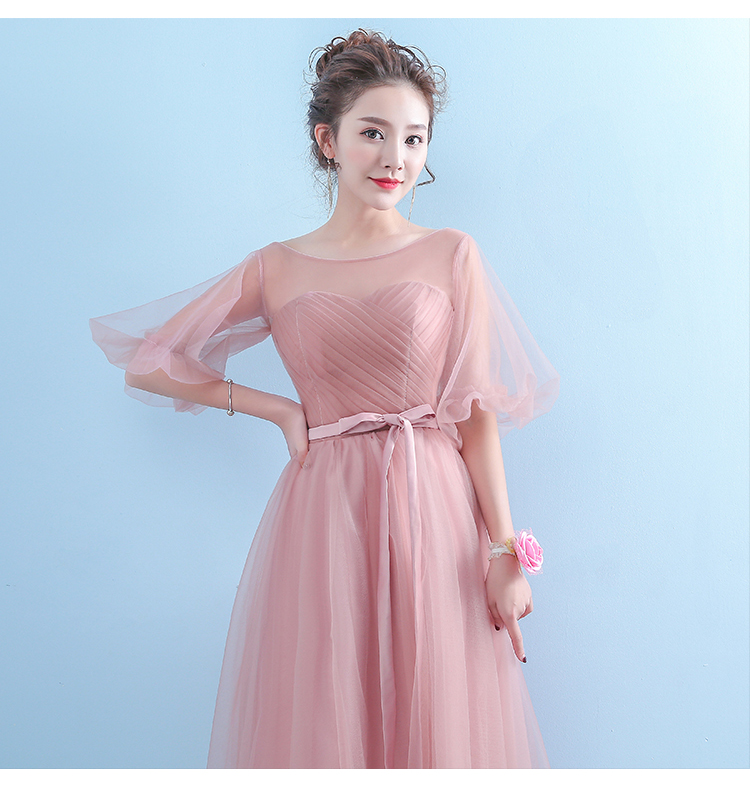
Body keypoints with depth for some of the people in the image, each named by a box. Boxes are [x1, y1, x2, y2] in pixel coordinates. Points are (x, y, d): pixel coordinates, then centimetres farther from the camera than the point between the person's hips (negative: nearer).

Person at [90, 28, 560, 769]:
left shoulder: (451, 256, 2)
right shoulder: (275, 269, 3)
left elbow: (475, 410, 0)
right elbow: (146, 367, 7)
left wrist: (504, 553, -4)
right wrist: (282, 411, 1)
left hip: (432, 512, 0)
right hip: (321, 514, 1)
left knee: (439, 718, 9)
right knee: (320, 724, 11)